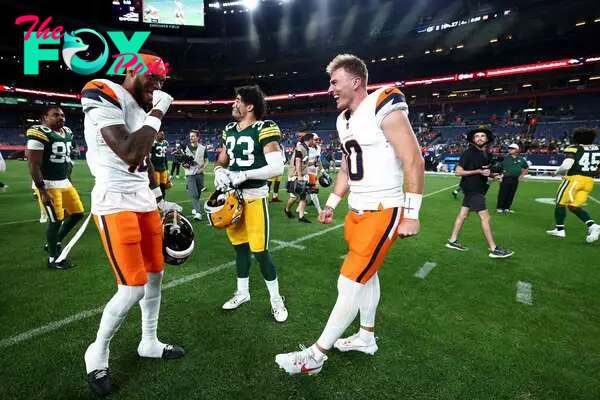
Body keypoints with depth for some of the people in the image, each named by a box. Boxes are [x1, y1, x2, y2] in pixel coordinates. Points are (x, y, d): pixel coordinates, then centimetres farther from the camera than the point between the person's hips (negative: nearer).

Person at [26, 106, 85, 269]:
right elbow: (34, 165, -18)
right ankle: (53, 258, 14)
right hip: (47, 185, -8)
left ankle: (53, 244, 29)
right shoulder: (39, 133, -14)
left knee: (77, 213, 10)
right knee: (56, 220, -3)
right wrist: (42, 190, -21)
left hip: (65, 182, 8)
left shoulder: (67, 133, 12)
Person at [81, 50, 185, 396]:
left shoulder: (141, 107, 14)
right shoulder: (103, 98, -13)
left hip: (144, 201, 9)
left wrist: (160, 199, 20)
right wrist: (157, 114, -16)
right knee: (134, 288, -7)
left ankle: (149, 343, 34)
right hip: (116, 204, -9)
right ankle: (97, 354, 20)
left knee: (155, 274, 14)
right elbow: (131, 154, -26)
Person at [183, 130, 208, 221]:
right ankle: (198, 213, -16)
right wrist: (185, 164, -11)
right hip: (190, 174, -1)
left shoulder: (203, 148, 3)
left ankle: (195, 208, 33)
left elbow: (206, 161, 6)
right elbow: (183, 162, 12)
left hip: (200, 174, 1)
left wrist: (202, 169, -10)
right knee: (194, 194, -11)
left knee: (198, 194, 11)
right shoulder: (186, 148, 5)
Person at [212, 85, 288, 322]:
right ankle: (242, 293, 34)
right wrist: (220, 171, -4)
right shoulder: (229, 130, 11)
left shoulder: (264, 129, -12)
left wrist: (244, 175, -22)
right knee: (240, 247, 17)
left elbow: (277, 168, -19)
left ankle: (276, 298, 18)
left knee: (259, 251, -3)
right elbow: (221, 161, 19)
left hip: (254, 197, -7)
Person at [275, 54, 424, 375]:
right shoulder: (345, 120, 12)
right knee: (366, 274, 19)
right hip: (357, 211, 9)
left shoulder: (384, 108, -14)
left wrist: (411, 213, -17)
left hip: (383, 212, -8)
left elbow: (413, 161, -16)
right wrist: (331, 204, 20)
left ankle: (316, 355, 9)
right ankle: (366, 337, 38)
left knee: (350, 282, -4)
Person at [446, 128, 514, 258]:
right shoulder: (469, 152, -13)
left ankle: (452, 241, 21)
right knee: (485, 217, -7)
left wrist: (490, 174, 2)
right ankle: (494, 250, 0)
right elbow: (458, 172, -16)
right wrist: (478, 171, -19)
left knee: (463, 214, 12)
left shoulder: (486, 154, 11)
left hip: (478, 188, 8)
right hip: (472, 189, -8)